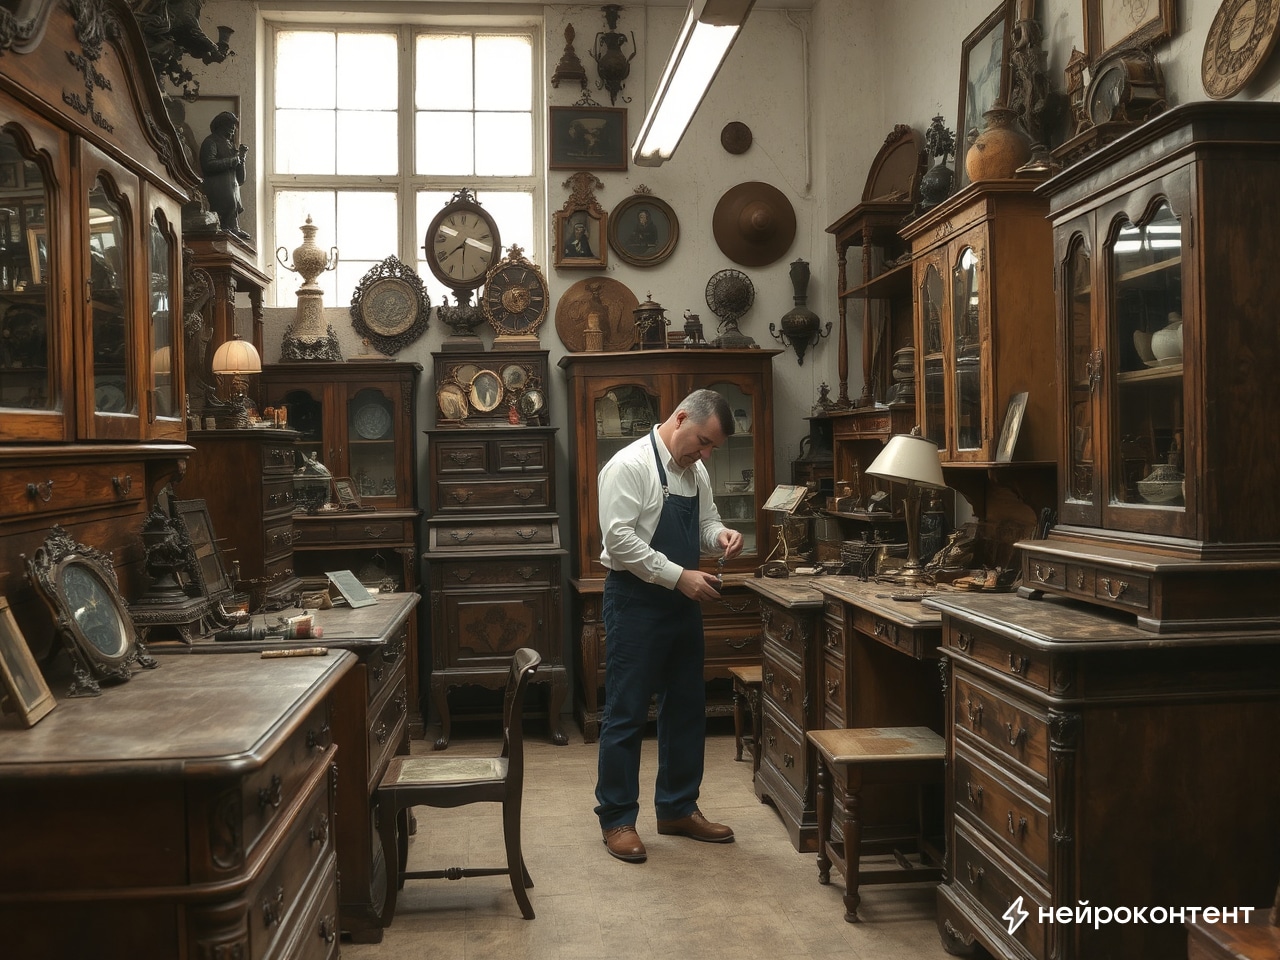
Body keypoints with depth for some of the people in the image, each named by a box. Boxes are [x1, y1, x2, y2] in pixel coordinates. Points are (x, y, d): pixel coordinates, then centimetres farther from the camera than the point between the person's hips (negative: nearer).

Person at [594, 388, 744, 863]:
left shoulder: (696, 471, 9)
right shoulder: (630, 465, -15)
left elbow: (706, 522, 19)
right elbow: (620, 540, -22)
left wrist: (721, 535, -6)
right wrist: (680, 576, -23)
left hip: (681, 603, 8)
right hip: (635, 603, -8)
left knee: (686, 708, 15)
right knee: (627, 713, 1)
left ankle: (677, 809, 29)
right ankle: (616, 819, 14)